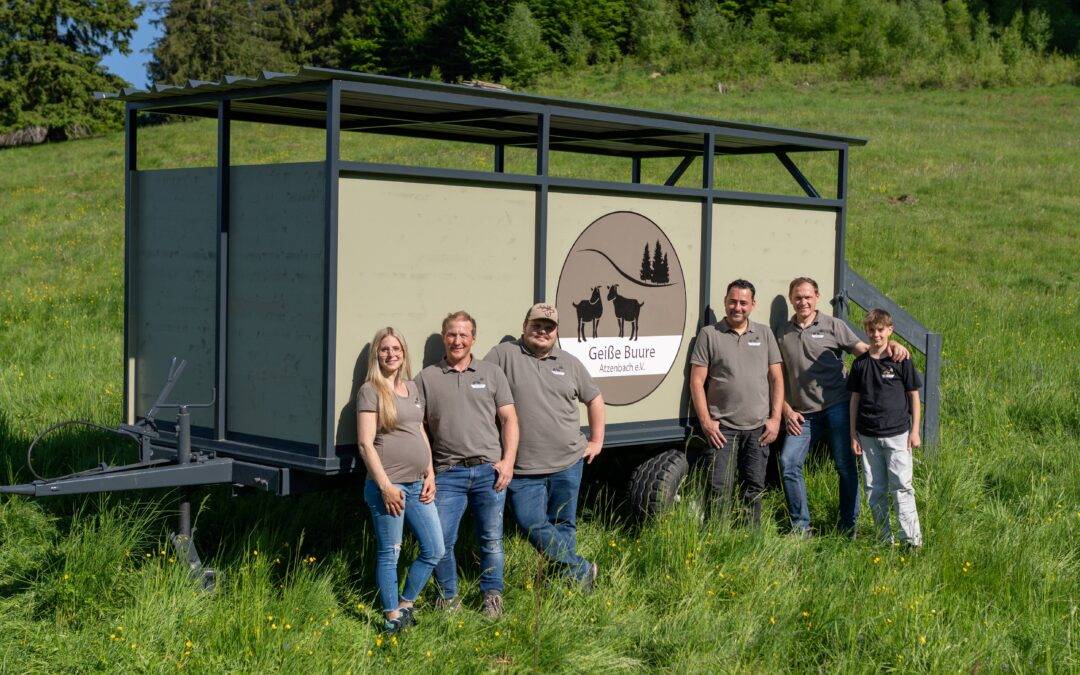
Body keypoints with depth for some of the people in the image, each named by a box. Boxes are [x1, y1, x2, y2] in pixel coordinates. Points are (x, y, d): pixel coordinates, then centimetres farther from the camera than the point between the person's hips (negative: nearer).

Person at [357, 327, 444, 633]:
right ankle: (392, 618, 13)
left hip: (417, 484, 7)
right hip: (388, 485, -7)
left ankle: (405, 604, 24)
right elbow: (366, 444, -11)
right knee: (389, 554, 1)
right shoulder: (370, 390, -6)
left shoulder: (412, 387, 14)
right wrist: (385, 486, -16)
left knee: (434, 550, 9)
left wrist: (430, 475, 11)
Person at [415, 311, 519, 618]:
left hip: (489, 470, 1)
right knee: (441, 541, -2)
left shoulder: (491, 373, 10)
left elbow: (509, 419, 8)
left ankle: (492, 596, 23)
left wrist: (508, 461, -4)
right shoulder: (427, 378, 7)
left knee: (492, 539, 7)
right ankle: (448, 597, 17)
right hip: (448, 474, 0)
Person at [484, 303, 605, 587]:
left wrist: (596, 441, 17)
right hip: (523, 467, -3)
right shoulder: (503, 355, -1)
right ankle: (583, 570, 5)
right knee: (533, 525, -6)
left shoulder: (570, 363, 12)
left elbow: (594, 399, 24)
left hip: (568, 464, 3)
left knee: (563, 526, 8)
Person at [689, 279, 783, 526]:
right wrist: (706, 421, -8)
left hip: (758, 428, 3)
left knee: (754, 489, 9)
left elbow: (776, 378, 11)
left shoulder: (764, 334, 12)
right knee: (720, 490, -6)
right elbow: (697, 381, -1)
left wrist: (775, 418, 2)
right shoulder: (709, 334, 2)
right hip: (722, 428, -3)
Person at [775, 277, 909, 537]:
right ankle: (801, 527, 1)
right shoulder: (782, 333, 13)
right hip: (802, 414, 2)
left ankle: (848, 526, 15)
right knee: (788, 462, -11)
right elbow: (779, 377, 15)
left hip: (836, 407, -2)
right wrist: (787, 411, 5)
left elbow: (863, 349, 1)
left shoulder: (833, 325, 5)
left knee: (845, 465, 0)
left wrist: (891, 346, -19)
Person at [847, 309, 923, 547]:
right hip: (868, 436, 3)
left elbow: (914, 396, 2)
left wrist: (915, 431, -1)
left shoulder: (901, 361, -2)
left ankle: (912, 539, -1)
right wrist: (853, 434, 8)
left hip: (897, 434, -3)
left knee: (901, 487, -5)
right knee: (874, 490, 7)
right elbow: (855, 399, 10)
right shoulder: (860, 364, 5)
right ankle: (885, 539, 16)